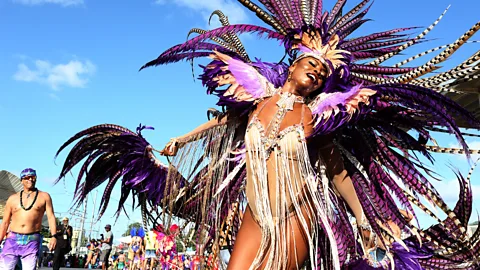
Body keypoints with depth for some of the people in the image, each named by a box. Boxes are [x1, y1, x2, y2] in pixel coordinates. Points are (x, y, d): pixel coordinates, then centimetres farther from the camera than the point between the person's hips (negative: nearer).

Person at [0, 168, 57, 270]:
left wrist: (53, 236, -14)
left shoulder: (44, 196, 8)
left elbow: (51, 217, -1)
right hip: (12, 240, 2)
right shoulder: (13, 199, 13)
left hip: (32, 241, -1)